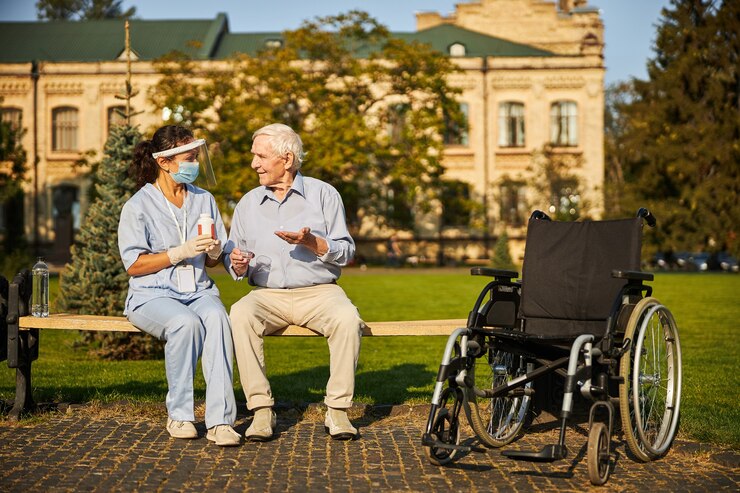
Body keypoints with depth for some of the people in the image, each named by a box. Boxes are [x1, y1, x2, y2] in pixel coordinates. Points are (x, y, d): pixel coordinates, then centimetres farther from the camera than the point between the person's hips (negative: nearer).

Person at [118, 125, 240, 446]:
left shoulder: (204, 200, 16)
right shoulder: (138, 206, 1)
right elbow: (133, 264, -5)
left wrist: (214, 253, -6)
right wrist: (180, 253, -15)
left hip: (199, 290, 3)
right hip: (153, 294, -3)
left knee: (217, 318, -33)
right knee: (186, 322, -36)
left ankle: (220, 420, -39)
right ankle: (179, 415, -21)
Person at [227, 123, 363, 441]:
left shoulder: (323, 194, 7)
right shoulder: (248, 204, 15)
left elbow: (346, 252, 1)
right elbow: (233, 261, 16)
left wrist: (311, 242, -16)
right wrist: (237, 265, -8)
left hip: (318, 292, -2)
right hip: (268, 294, 2)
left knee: (348, 318, -33)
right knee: (240, 314, -31)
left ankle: (338, 410, -23)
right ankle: (261, 410, -28)